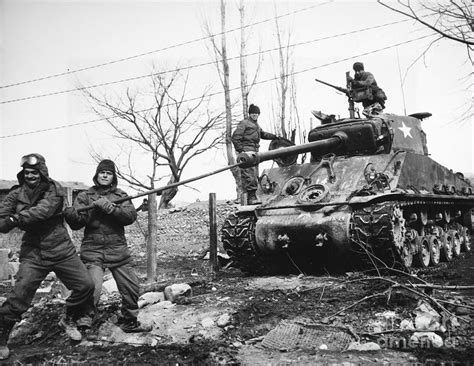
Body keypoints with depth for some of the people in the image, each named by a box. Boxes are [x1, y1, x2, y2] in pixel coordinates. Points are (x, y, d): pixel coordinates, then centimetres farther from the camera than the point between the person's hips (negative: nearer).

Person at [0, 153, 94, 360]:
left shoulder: (54, 190, -5)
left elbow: (44, 210, -24)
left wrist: (18, 218, -36)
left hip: (62, 250, 0)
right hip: (33, 253, 0)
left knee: (86, 285, -3)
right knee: (18, 297, -10)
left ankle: (68, 320, 22)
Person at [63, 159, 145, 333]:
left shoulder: (121, 195, 10)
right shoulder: (84, 196, 6)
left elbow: (131, 216, -7)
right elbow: (76, 223, -4)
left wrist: (110, 208, -21)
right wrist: (94, 206, -20)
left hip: (118, 250, 3)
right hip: (92, 250, -2)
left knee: (131, 287, 7)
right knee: (92, 290, -17)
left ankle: (129, 321, 28)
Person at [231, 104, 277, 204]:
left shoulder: (257, 125, 24)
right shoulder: (244, 123, -2)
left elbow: (263, 134, 41)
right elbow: (235, 137, -8)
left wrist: (274, 137, 31)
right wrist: (240, 150, -15)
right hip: (246, 152, -9)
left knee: (255, 175, 8)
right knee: (249, 174, -16)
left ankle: (252, 197, 13)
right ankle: (251, 197, -19)